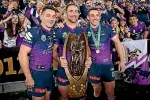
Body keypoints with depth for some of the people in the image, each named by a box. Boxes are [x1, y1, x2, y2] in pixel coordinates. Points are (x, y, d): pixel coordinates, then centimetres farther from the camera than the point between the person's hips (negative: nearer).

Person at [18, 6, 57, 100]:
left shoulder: (53, 33, 4)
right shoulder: (33, 32, -15)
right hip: (37, 73, -6)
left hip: (50, 72, 6)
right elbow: (22, 54, -18)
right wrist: (28, 77, -18)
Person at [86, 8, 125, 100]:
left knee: (110, 92, 9)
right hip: (93, 65, 1)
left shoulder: (107, 28, -6)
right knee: (97, 89, 18)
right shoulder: (85, 31, -3)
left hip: (107, 64, -1)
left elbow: (117, 42, -1)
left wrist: (122, 60, -3)